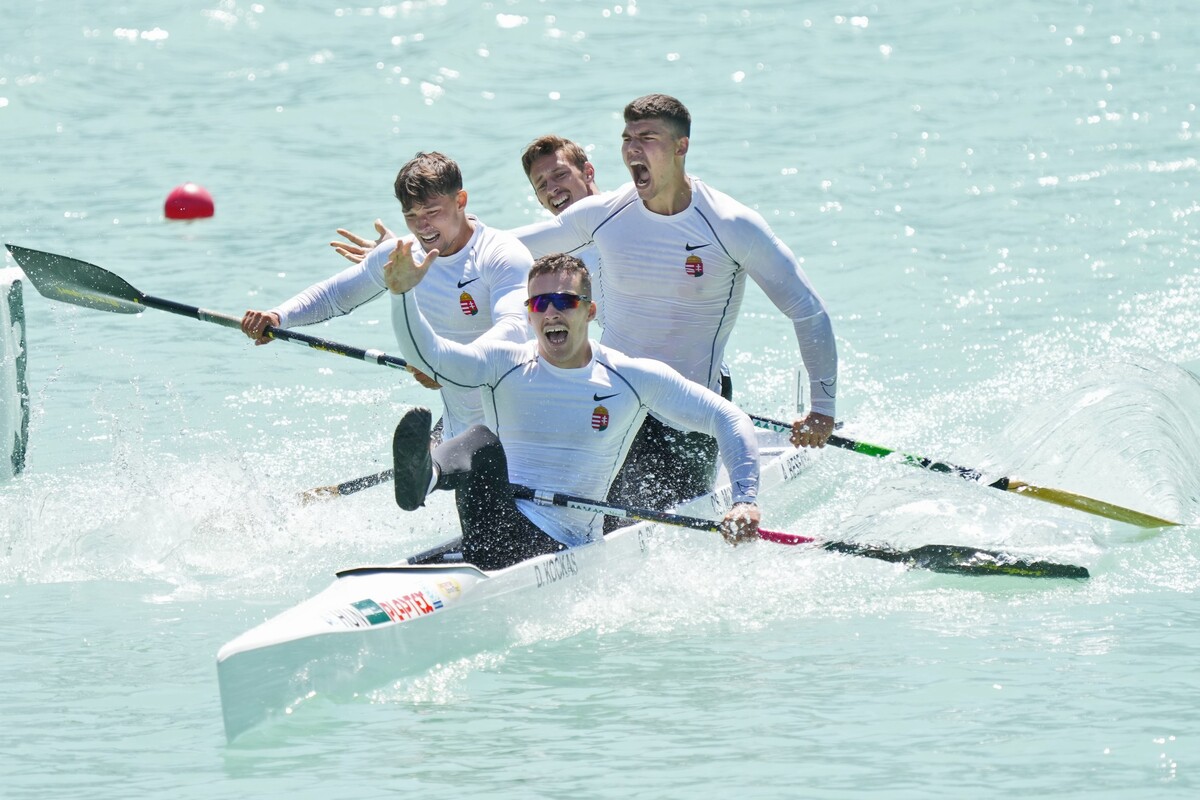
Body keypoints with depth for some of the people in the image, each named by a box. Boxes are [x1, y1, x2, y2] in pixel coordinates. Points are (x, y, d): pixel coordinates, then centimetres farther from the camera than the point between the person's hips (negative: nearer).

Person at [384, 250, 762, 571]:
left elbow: (729, 419, 7)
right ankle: (423, 476, -57)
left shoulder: (633, 379, 3)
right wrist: (403, 293, -32)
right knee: (484, 441, -26)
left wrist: (744, 500, -7)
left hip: (561, 552, 0)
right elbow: (426, 354, -13)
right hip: (498, 521, 0)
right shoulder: (504, 366, 4)